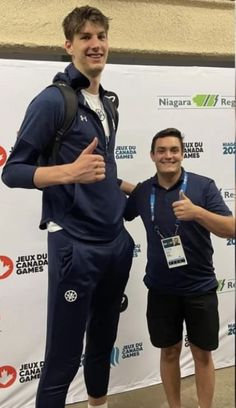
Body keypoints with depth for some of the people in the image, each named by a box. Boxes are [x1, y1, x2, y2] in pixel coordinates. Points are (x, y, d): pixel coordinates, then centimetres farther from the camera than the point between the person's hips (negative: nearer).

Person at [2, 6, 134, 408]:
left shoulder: (107, 103, 12)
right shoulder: (52, 100, -10)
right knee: (63, 358, 2)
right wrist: (69, 172, -27)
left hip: (118, 241, 7)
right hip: (75, 245, -7)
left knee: (103, 341, 21)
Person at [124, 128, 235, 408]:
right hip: (161, 289, 2)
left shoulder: (203, 185, -9)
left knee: (202, 354, 12)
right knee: (169, 352, 15)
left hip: (200, 287, -2)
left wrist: (196, 212, -30)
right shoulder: (142, 192, -1)